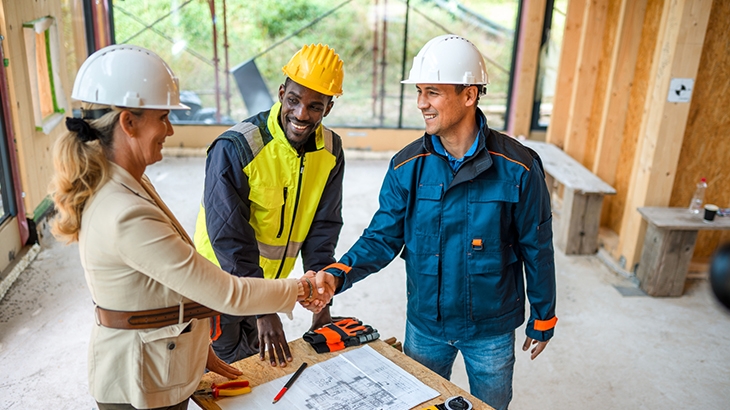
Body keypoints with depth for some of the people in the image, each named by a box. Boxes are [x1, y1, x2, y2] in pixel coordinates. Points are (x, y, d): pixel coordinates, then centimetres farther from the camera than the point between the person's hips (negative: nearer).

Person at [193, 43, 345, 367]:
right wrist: (263, 312, -28)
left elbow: (323, 228, -4)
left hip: (270, 279, 5)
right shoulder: (234, 149, -27)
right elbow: (230, 239, -26)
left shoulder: (330, 152, -9)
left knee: (259, 364, 24)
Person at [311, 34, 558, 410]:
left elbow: (536, 248, -8)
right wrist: (337, 273, -27)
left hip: (491, 328, -1)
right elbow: (382, 237, -9)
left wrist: (542, 320, 1)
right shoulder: (407, 166, -11)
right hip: (424, 323, 2)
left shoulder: (517, 167, -17)